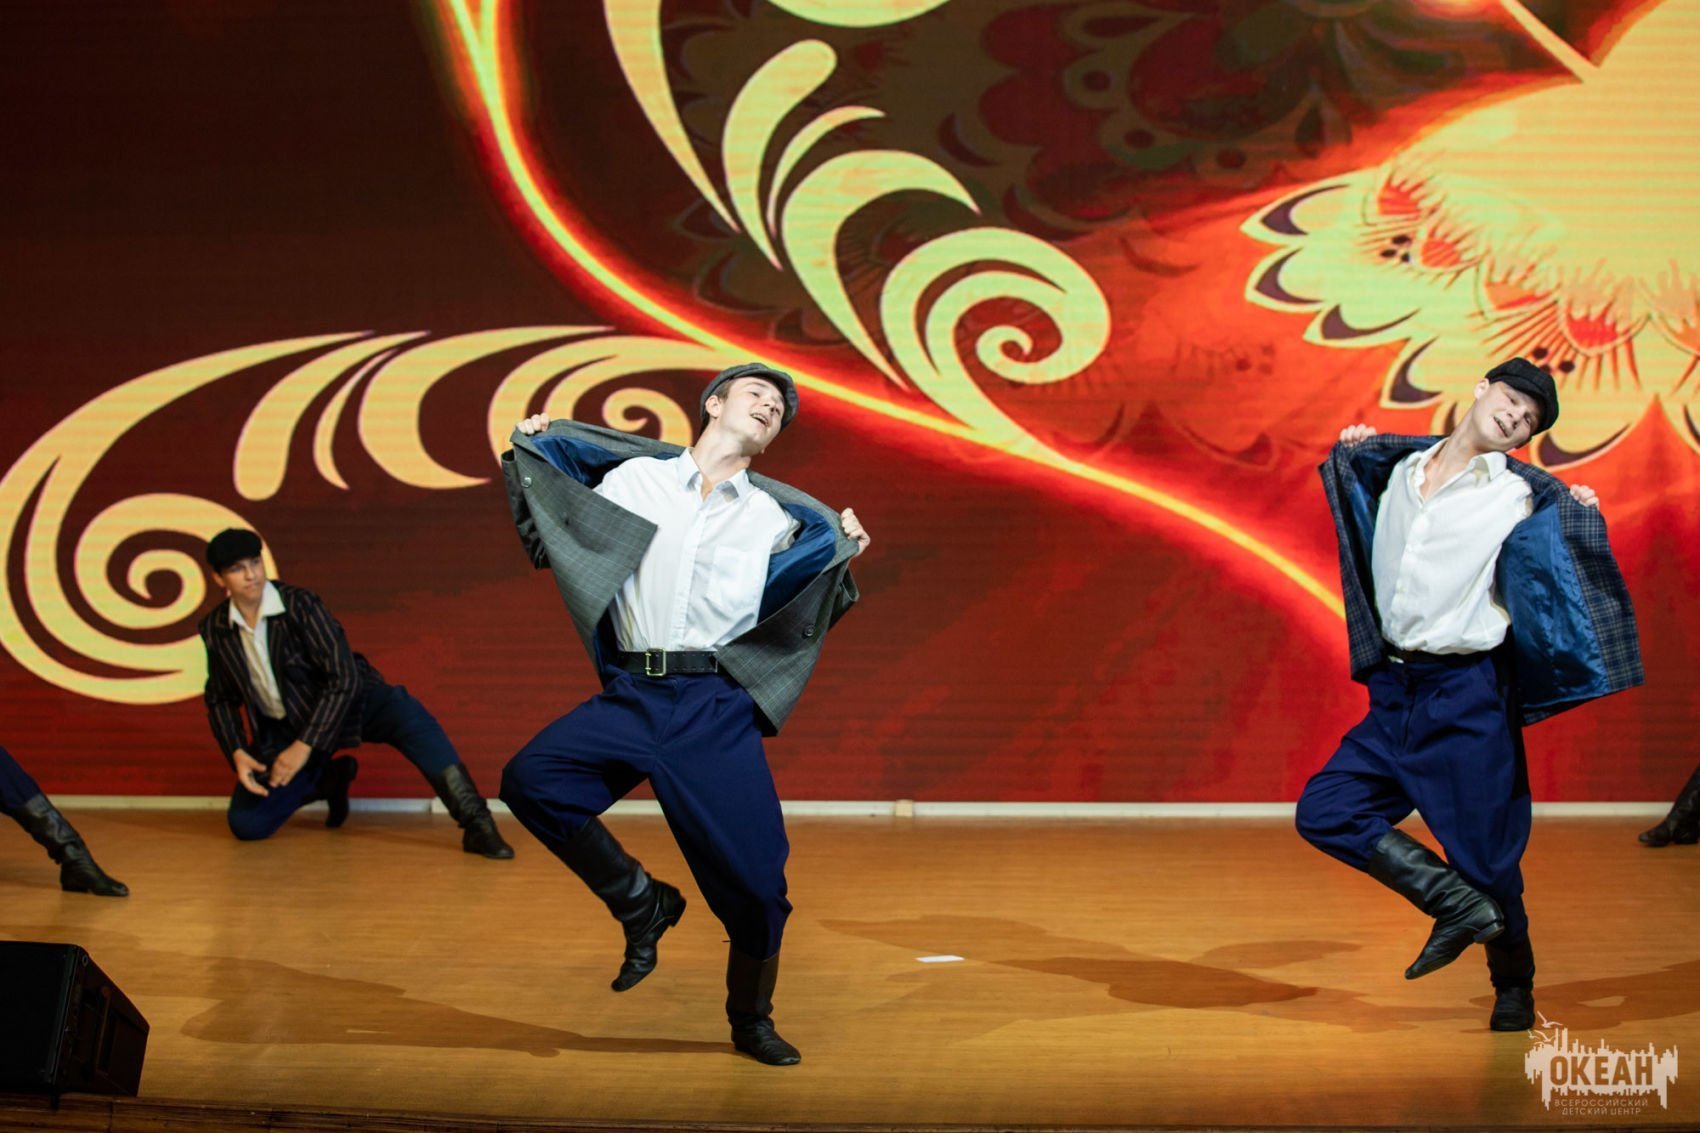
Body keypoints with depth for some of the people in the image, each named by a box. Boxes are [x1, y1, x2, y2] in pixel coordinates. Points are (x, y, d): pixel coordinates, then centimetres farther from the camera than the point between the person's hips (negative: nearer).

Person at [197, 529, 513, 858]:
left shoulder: (299, 605, -19)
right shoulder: (214, 629, -5)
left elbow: (344, 679, -23)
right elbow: (221, 700, 10)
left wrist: (304, 746, -27)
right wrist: (237, 754, -6)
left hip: (347, 702, -5)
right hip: (282, 728, 5)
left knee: (403, 713, -37)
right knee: (245, 824, -8)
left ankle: (476, 824, -42)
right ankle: (329, 779, 19)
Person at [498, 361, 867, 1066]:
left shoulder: (774, 519, 14)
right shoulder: (634, 477, 11)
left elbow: (791, 623, 11)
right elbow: (548, 543, 18)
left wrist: (839, 563, -1)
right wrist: (527, 458, 13)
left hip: (717, 709, 0)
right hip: (630, 696, 0)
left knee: (754, 875, -4)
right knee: (530, 780, -24)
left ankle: (752, 1021, 23)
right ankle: (641, 904, -2)